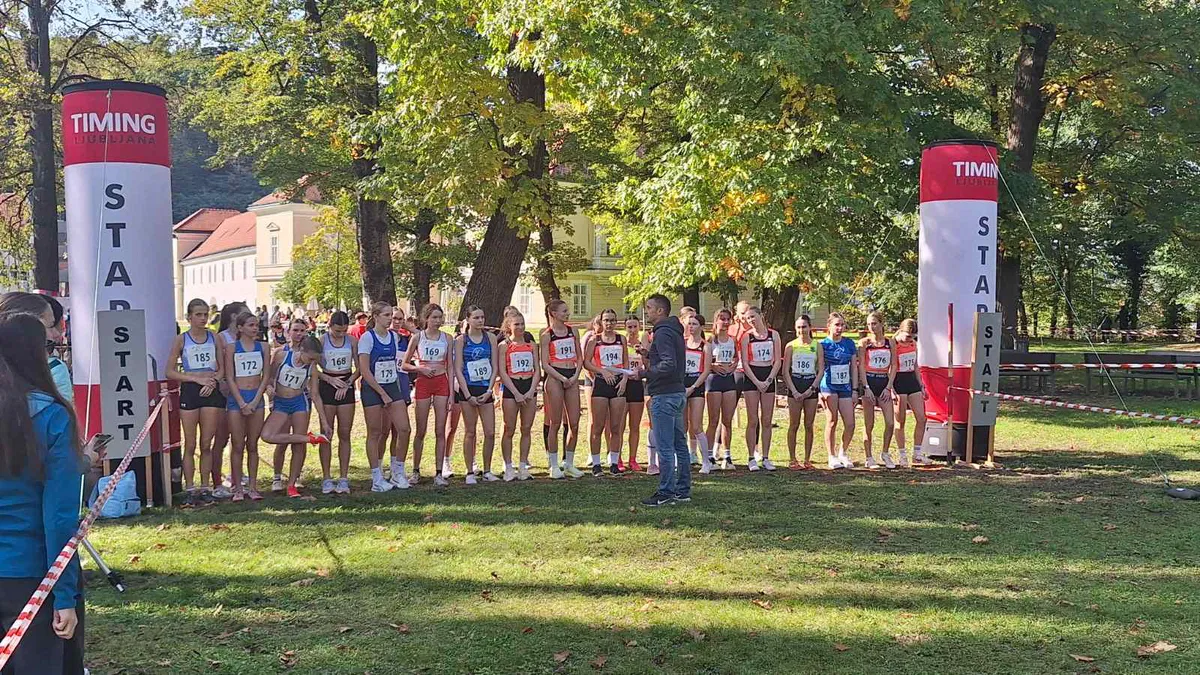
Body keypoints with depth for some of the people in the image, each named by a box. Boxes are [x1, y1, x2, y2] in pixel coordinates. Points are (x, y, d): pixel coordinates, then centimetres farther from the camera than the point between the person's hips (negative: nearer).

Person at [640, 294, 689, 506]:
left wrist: (647, 370, -14)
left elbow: (669, 365, -25)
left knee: (664, 447, -6)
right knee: (680, 444, 12)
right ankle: (683, 491, 18)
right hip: (677, 392, 11)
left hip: (664, 395, -11)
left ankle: (666, 493, -4)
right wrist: (650, 359, 12)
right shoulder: (674, 331, 17)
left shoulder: (663, 333, -15)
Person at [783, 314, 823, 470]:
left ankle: (807, 460, 11)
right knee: (794, 425, 0)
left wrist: (811, 389, -9)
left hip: (811, 387, 1)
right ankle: (793, 460, 5)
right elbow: (786, 371, -2)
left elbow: (821, 370, 2)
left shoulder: (817, 346, 5)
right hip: (794, 386, -1)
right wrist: (794, 391, -11)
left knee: (809, 425, 4)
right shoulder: (791, 346, 2)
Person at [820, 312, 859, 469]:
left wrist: (855, 390, 7)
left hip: (845, 387, 4)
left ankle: (843, 453, 20)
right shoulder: (823, 344, -2)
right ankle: (832, 457, 10)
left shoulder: (849, 343, 10)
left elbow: (854, 368, 12)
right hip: (829, 387, -4)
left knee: (850, 423, -2)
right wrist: (819, 391, -11)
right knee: (832, 421, -1)